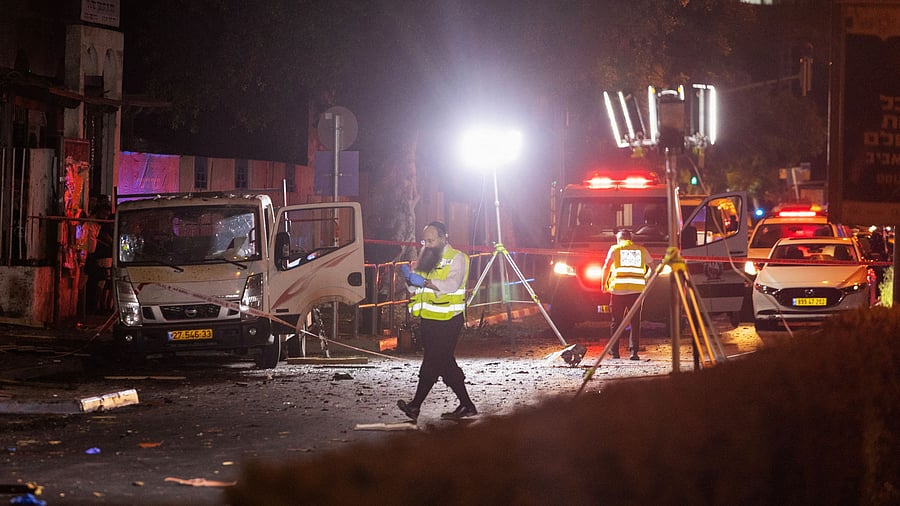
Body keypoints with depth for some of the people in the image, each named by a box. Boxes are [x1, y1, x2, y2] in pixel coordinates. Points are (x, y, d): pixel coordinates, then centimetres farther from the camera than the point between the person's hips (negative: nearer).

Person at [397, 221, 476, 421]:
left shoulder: (456, 258, -5)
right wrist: (410, 279, -3)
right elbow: (414, 289, 19)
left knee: (432, 363, -9)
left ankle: (415, 405, -8)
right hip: (428, 320, 8)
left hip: (447, 321, -8)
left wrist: (425, 282, -28)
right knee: (445, 363, 9)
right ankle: (466, 406, 14)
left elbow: (452, 284, -21)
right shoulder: (426, 258, 18)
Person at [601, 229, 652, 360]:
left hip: (618, 289, -1)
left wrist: (604, 284, 11)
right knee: (635, 322, 3)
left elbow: (606, 267, 1)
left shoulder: (615, 249, 7)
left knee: (616, 321, 9)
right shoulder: (642, 250, 13)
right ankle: (634, 351, -6)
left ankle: (614, 351, 13)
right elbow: (651, 267, 17)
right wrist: (646, 280, 30)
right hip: (637, 289, 1)